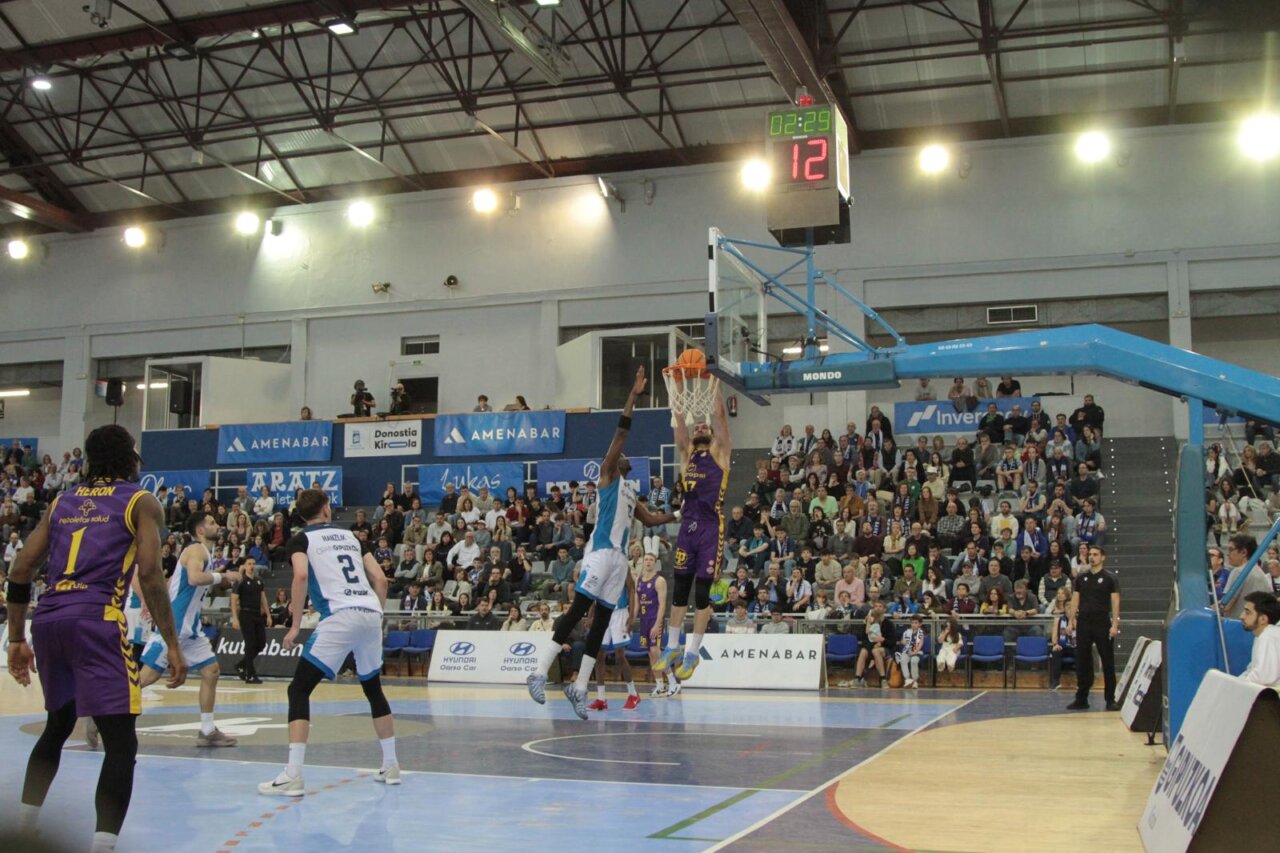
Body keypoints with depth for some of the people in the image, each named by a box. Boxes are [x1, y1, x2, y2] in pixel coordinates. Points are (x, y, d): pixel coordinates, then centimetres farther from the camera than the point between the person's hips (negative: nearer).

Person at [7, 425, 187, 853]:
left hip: (47, 619, 6)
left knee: (58, 725, 28)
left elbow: (19, 570, 16)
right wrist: (173, 646, -5)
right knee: (121, 744, -3)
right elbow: (150, 576, -6)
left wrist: (16, 640, 22)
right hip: (96, 619, -6)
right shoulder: (141, 502, 7)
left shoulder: (61, 501, 22)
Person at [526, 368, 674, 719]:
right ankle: (540, 673, -17)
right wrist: (634, 395, -8)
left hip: (619, 557, 8)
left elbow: (649, 519, 34)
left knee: (602, 621, 5)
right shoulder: (607, 474, 4)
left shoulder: (629, 490, 26)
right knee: (578, 610, -15)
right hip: (601, 551, -8)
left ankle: (579, 687, 7)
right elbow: (621, 432, -5)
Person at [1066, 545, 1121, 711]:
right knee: (1082, 662, 6)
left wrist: (1115, 625, -14)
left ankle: (1111, 700, 6)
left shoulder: (1109, 578, -1)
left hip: (1102, 624, -4)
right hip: (1083, 623, 4)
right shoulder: (1081, 578, 11)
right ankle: (1081, 699, 12)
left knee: (1108, 663, 0)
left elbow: (1115, 602, -6)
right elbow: (1075, 600, 11)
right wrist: (1072, 620, 2)